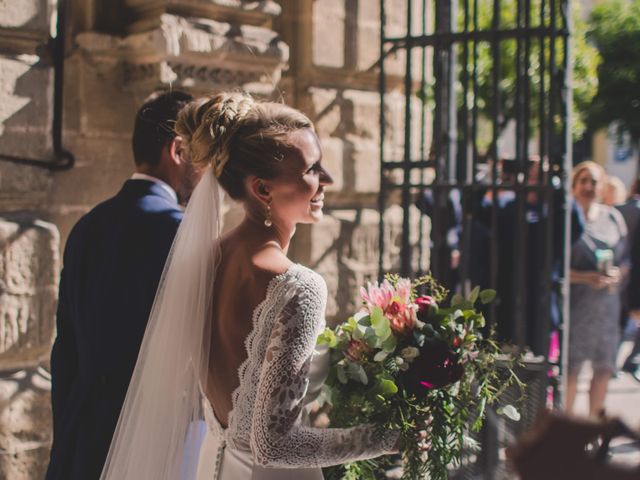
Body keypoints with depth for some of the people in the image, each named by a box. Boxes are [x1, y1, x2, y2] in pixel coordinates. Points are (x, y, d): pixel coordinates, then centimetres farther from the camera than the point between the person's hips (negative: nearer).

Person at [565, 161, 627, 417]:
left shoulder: (613, 217, 9)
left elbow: (624, 257, 17)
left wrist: (617, 274, -4)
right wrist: (585, 278, -18)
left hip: (607, 302, 5)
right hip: (574, 302, -5)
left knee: (604, 365, 9)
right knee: (570, 366, -2)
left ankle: (595, 420, 27)